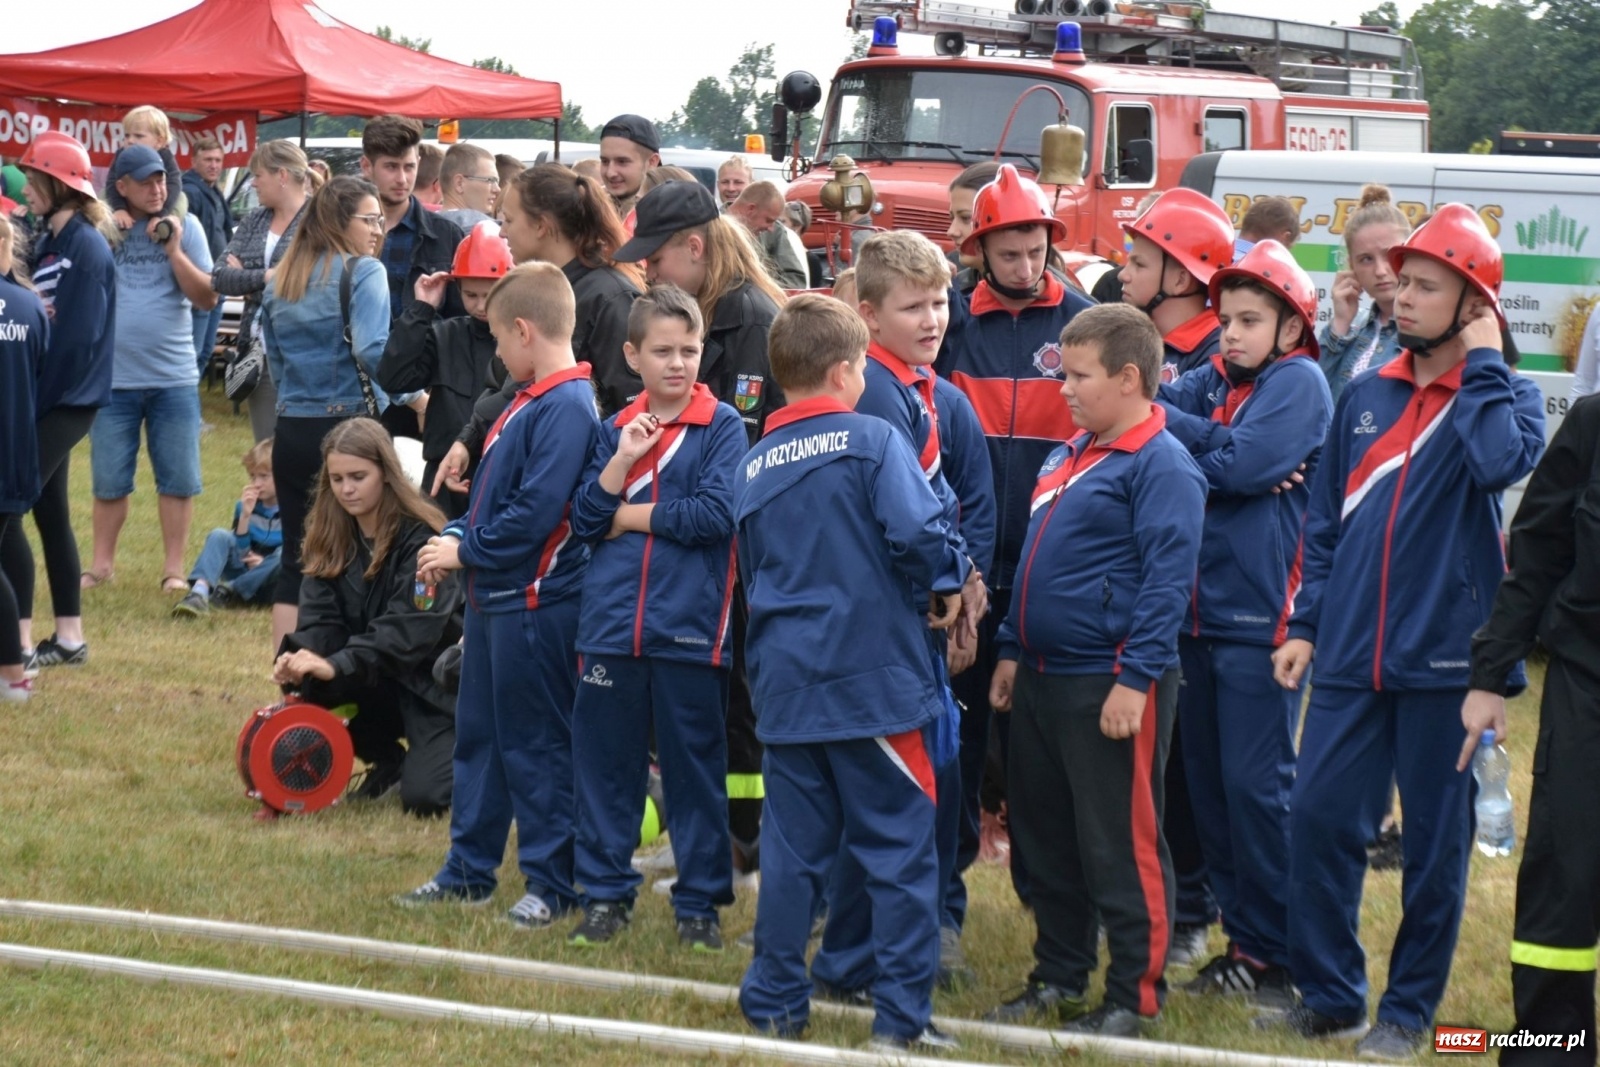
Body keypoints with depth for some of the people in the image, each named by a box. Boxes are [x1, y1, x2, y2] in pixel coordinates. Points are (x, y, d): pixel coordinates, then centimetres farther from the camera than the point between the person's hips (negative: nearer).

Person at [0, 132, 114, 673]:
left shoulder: (86, 248, -15)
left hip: (65, 401, -9)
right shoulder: (48, 241, 12)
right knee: (49, 511, 12)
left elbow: (76, 337, -20)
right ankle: (68, 638, 19)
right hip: (49, 398, 9)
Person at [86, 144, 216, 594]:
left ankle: (173, 568, 11)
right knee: (109, 480, 7)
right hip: (114, 378, 0)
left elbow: (207, 298, -4)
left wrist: (174, 250, -13)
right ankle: (102, 563, 18)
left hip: (174, 379, 0)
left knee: (178, 480, 3)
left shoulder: (184, 228, 1)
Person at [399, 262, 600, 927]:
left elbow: (534, 515, -26)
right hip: (494, 597, 10)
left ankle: (553, 883, 9)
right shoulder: (531, 401, 11)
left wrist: (466, 550, -14)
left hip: (537, 603, -10)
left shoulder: (567, 408, -20)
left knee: (535, 745, -1)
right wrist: (456, 540, 3)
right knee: (479, 734, 16)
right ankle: (469, 870, 26)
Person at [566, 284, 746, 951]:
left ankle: (700, 901, 13)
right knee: (605, 762, 7)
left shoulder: (721, 425, -1)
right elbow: (583, 521, 6)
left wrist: (628, 515, -6)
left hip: (690, 629, -4)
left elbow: (717, 514, -13)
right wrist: (622, 459, -8)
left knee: (695, 768, 4)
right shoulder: (615, 429, 12)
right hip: (611, 625, 4)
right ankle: (605, 891, 18)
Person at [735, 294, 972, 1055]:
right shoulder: (872, 440, -9)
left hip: (785, 684, 5)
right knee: (899, 847, 1)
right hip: (873, 678, -5)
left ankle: (774, 1004, 17)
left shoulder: (752, 469, 8)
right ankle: (900, 1014, 0)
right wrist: (947, 584, -1)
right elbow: (917, 530, -20)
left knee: (792, 848, 13)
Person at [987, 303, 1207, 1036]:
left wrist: (1135, 679, -22)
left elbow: (1167, 581, -19)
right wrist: (1012, 651, 19)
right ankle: (1059, 977, 28)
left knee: (1120, 845, -2)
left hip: (1110, 687, -9)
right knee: (1044, 836, 16)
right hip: (1043, 676, 9)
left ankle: (1135, 996, 7)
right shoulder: (1072, 453, 14)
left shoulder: (1162, 467, -13)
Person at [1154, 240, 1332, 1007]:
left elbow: (1243, 464, -17)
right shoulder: (1213, 380, 14)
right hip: (1199, 609, 7)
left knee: (1255, 786, -5)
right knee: (1207, 782, 10)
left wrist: (1174, 432, -5)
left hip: (1259, 613, -7)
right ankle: (1243, 941, 19)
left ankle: (1280, 955, 3)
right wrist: (1207, 439, -14)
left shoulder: (1299, 381, -4)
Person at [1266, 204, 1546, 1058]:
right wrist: (1305, 624, 9)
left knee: (1434, 840, 4)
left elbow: (1502, 461, -25)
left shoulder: (1505, 397, -1)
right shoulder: (1365, 397, 11)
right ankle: (1328, 994, 14)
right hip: (1350, 658, 4)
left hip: (1443, 661, -4)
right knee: (1318, 817, 0)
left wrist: (1483, 360, -14)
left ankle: (1409, 1010, 15)